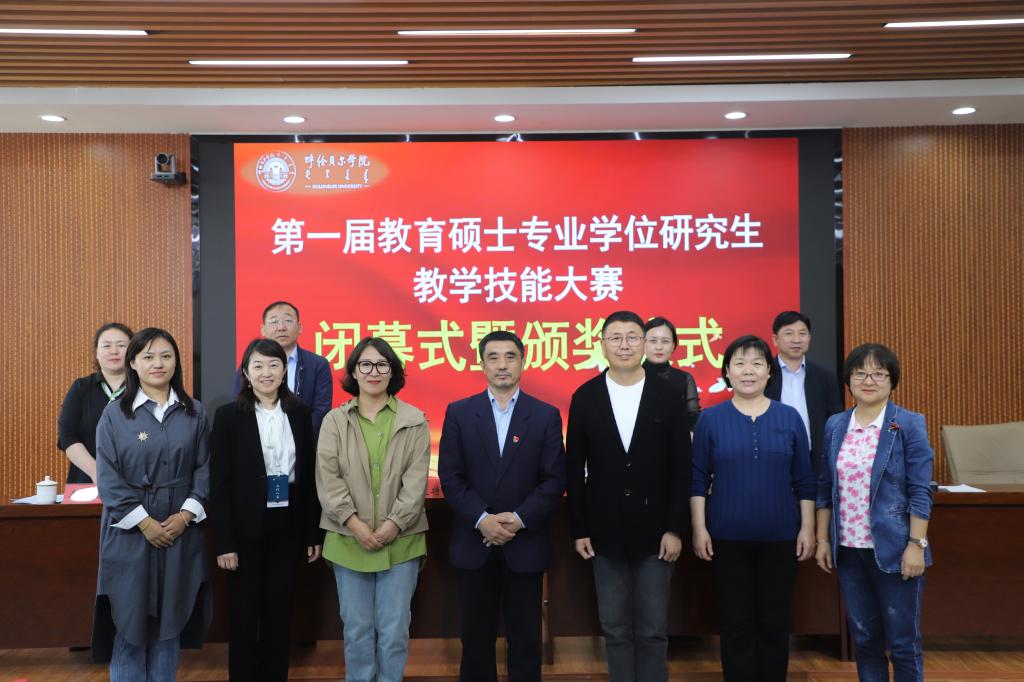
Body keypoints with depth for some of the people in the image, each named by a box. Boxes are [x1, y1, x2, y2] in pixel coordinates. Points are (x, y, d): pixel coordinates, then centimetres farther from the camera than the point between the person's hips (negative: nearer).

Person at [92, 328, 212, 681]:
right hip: (130, 530, -2)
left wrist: (186, 514, -10)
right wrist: (145, 522, -12)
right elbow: (108, 478, -6)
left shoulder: (194, 413, 4)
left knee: (170, 617, 10)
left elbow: (204, 468, 3)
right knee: (130, 618, 5)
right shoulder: (115, 414, -3)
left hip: (181, 529, 2)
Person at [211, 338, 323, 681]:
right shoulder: (229, 415, -5)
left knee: (279, 613, 11)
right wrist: (224, 541, -10)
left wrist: (314, 532, 5)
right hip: (246, 530, -2)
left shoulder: (299, 413, 4)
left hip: (287, 528, 3)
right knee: (243, 615, 9)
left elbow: (309, 475, 6)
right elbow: (219, 483, -6)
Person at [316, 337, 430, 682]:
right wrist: (356, 525, -12)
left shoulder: (414, 421, 2)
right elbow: (328, 478, -3)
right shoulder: (334, 420, 5)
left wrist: (392, 526, -13)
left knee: (394, 632, 4)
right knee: (357, 630, 10)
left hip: (400, 541, -1)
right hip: (349, 540, 1)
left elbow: (416, 480, -4)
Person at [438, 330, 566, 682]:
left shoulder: (546, 415, 1)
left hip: (525, 544, 0)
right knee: (476, 635, 11)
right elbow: (449, 476, -2)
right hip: (474, 543, 1)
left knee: (525, 637, 9)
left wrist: (519, 519, -14)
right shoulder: (459, 412, 2)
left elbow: (555, 479, -3)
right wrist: (482, 520, -13)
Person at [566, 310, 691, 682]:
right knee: (615, 628, 11)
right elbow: (574, 469, 2)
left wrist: (675, 528, -6)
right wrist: (579, 530, 0)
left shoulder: (668, 397, -2)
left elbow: (681, 469, -2)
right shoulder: (584, 397, 0)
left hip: (654, 531, -1)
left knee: (653, 630, 7)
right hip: (605, 532, 1)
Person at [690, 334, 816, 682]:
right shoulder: (711, 418, -2)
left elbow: (804, 480, 5)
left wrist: (808, 528, 1)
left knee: (774, 625, 11)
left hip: (780, 538, 1)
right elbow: (698, 478, -1)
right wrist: (699, 528, -6)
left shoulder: (790, 418, 2)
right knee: (736, 626, 8)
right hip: (728, 538, -1)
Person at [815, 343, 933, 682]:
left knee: (903, 643, 5)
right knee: (865, 640, 13)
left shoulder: (909, 424, -5)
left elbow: (920, 491, -7)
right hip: (848, 549, 4)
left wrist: (916, 544, -13)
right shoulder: (835, 425, 6)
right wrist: (823, 539, 7)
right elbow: (824, 488, 10)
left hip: (893, 550, -4)